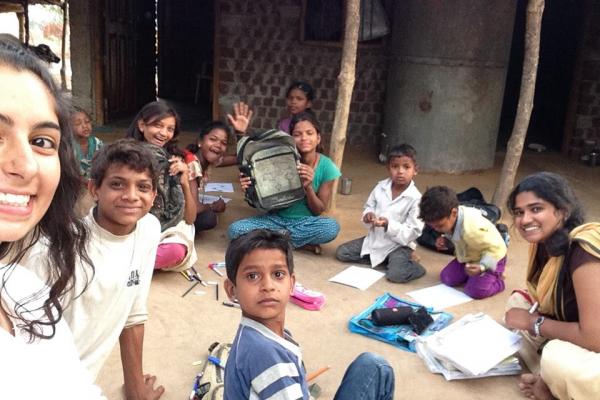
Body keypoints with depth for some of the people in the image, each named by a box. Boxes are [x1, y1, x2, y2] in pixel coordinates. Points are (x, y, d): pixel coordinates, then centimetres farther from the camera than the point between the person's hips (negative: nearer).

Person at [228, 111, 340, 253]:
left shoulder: (327, 167, -11)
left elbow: (318, 210, -5)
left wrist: (308, 187, -24)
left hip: (305, 222, -1)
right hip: (277, 219, 1)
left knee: (332, 227, -34)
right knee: (235, 230, -24)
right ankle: (304, 242, -15)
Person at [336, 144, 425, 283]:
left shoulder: (416, 199, -19)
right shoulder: (381, 187, -3)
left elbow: (412, 233, -19)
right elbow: (368, 207, 9)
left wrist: (388, 224, -32)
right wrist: (368, 216, -16)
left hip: (398, 244, -6)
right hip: (375, 239, 6)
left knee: (396, 274, -31)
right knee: (341, 253, 0)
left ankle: (414, 266, 3)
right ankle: (383, 260, 5)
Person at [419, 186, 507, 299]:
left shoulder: (472, 228, -41)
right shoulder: (449, 217, -17)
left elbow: (494, 248, -29)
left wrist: (482, 267, -43)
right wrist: (444, 240, -13)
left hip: (492, 257, -7)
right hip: (467, 257, 8)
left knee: (475, 291, -20)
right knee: (446, 278, -1)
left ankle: (497, 280, 9)